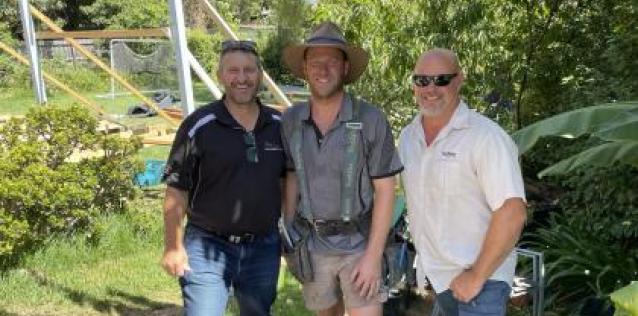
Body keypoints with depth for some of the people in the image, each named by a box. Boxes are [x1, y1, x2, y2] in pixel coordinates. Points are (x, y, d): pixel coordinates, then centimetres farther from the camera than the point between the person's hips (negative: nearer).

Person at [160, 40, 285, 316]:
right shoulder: (199, 126, -11)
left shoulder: (279, 126, 2)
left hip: (263, 248, 5)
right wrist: (174, 247, -8)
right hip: (207, 248, -4)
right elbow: (177, 189, -8)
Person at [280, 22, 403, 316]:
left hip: (358, 244, -3)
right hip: (312, 244, 4)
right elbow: (292, 178, 7)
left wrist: (373, 255, -15)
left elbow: (385, 190, -12)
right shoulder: (291, 120, -4)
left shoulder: (371, 120, -15)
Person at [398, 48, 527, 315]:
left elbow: (512, 213, -22)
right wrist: (424, 254, 11)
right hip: (433, 278, 7)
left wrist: (477, 276, -19)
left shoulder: (486, 137, -18)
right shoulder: (407, 137, 4)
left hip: (476, 283, -6)